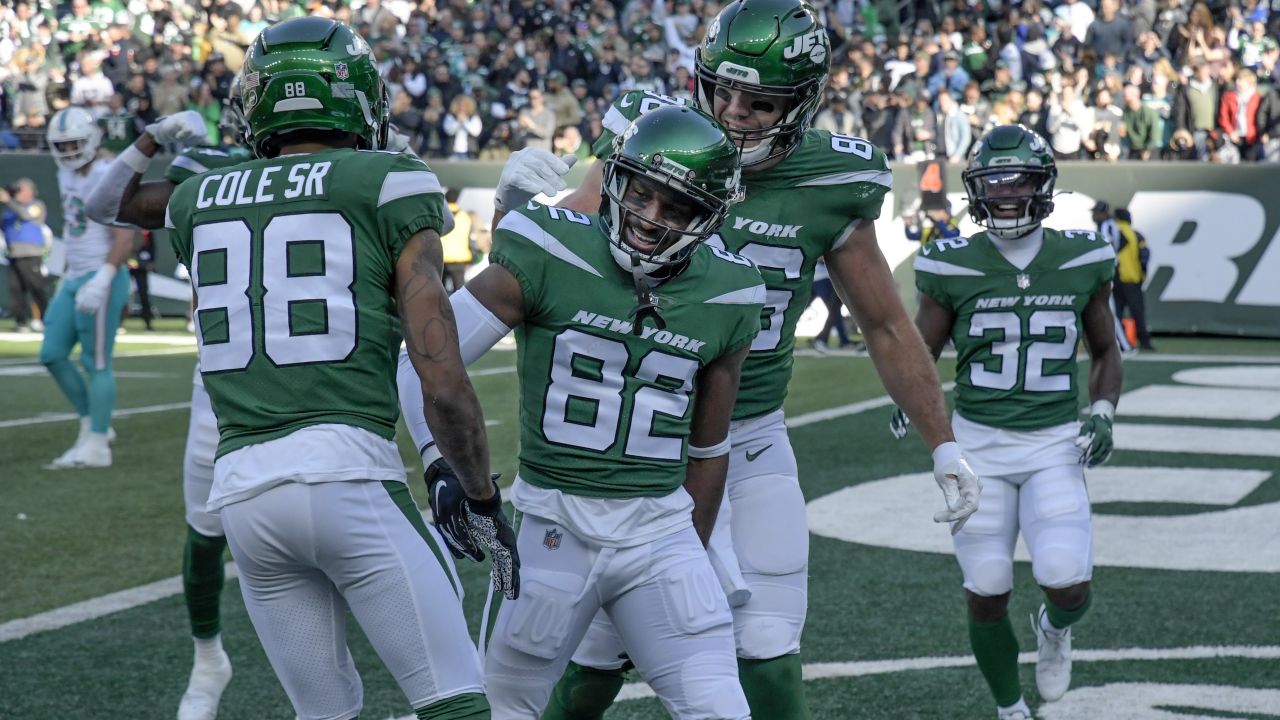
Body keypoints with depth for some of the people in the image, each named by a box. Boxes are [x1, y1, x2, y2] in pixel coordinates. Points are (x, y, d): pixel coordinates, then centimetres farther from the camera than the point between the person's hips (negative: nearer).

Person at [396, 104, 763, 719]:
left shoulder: (724, 299, 2)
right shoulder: (548, 259, -10)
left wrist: (695, 557, 18)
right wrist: (442, 466, -22)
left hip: (661, 531, 2)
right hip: (555, 524, -2)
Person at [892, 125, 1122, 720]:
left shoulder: (1082, 261, -1)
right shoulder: (954, 267, -5)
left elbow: (1105, 351, 13)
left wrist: (1102, 415, -3)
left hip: (1055, 446, 0)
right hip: (979, 444, 0)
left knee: (1069, 585, -16)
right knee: (986, 597, 3)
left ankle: (1054, 628, 22)